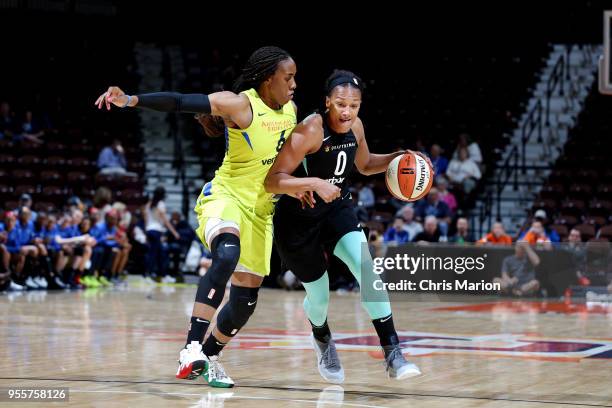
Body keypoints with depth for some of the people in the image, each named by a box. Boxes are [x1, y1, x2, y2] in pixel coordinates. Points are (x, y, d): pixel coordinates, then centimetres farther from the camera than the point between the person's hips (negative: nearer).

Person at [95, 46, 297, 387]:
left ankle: (210, 358, 30)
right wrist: (131, 99, -39)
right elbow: (180, 102, -27)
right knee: (227, 255, -38)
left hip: (261, 211, 7)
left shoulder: (291, 110, 5)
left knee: (246, 300, 6)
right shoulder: (240, 104, -16)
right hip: (226, 196, -7)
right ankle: (193, 348, -41)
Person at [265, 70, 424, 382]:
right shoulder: (310, 130, -26)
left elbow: (364, 164, 17)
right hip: (298, 219, -5)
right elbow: (272, 181, -29)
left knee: (366, 267, -21)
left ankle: (392, 354, -20)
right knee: (319, 296, 6)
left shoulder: (355, 127, -5)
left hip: (337, 208, 5)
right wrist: (314, 183, -43)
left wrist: (395, 158, -2)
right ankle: (322, 339, 44)